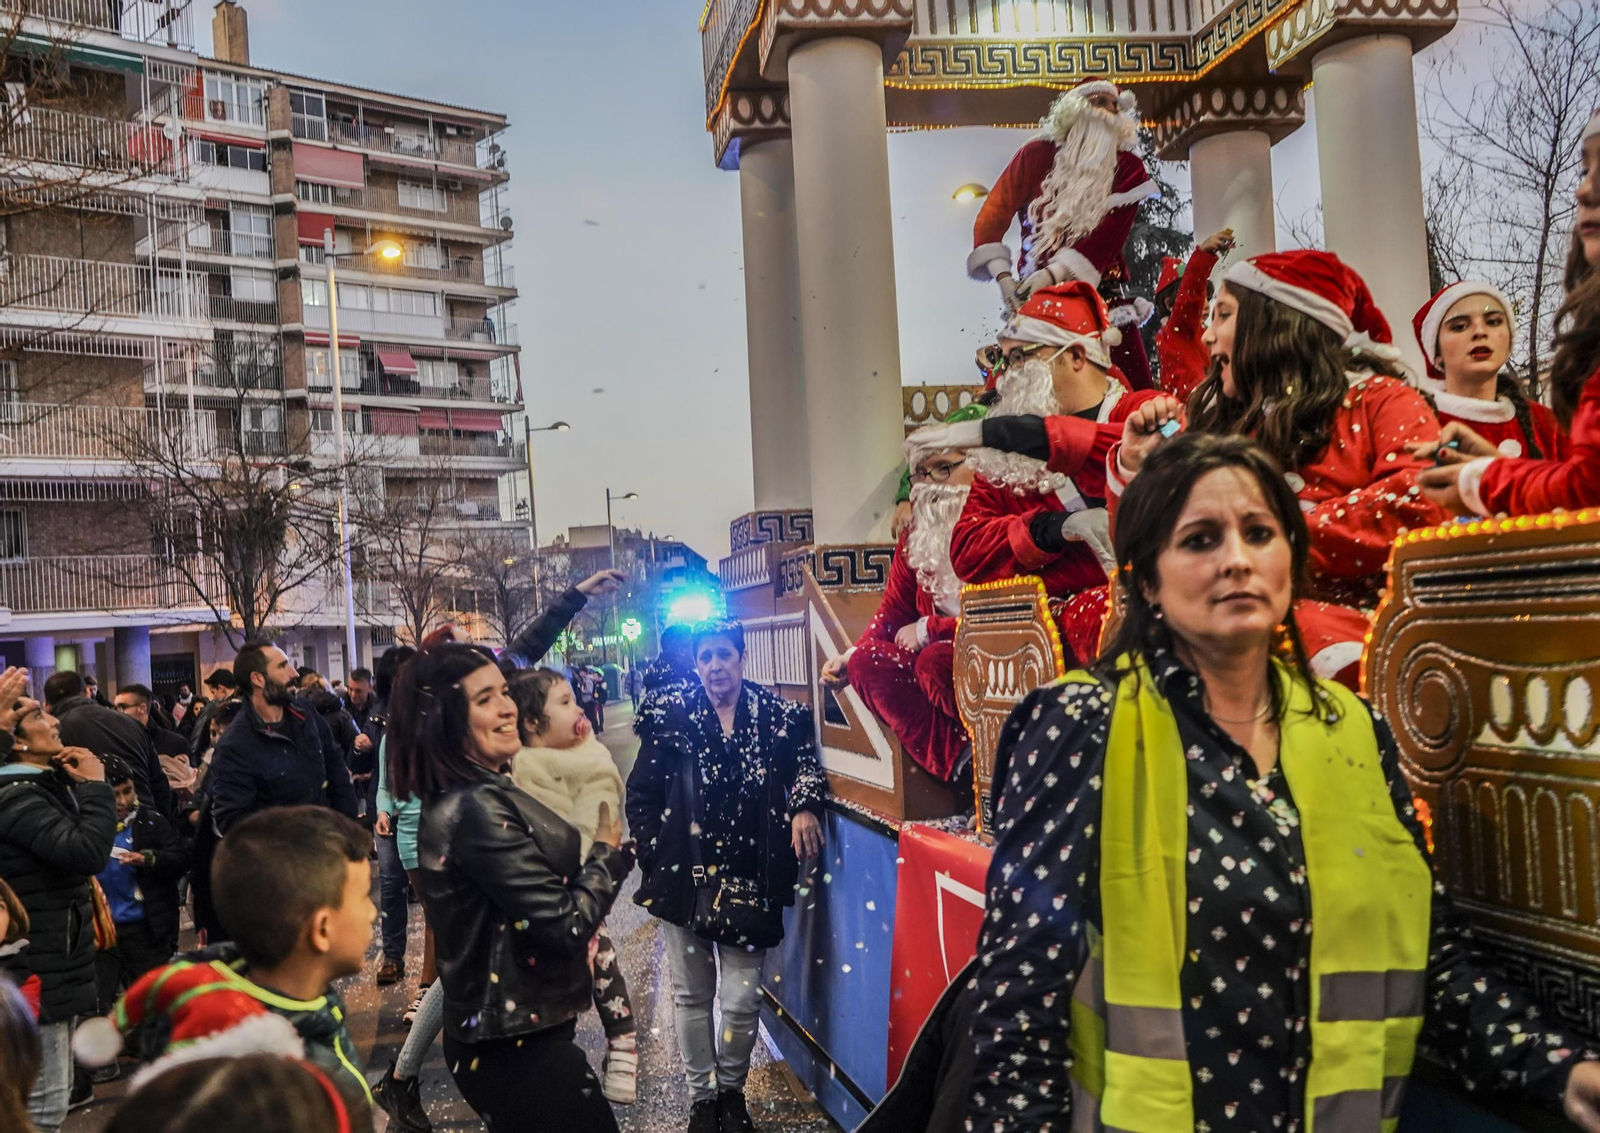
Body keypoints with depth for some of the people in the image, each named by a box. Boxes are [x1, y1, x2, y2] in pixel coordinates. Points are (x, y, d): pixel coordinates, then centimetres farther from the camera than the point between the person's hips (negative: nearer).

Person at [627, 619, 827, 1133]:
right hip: (685, 877, 0)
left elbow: (806, 762, 3)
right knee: (691, 995, 12)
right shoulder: (671, 715, 1)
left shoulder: (778, 715, 3)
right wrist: (654, 858, -3)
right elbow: (641, 795, 3)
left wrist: (805, 805, -18)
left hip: (748, 881, 0)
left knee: (742, 1000, 2)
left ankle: (731, 1089, 29)